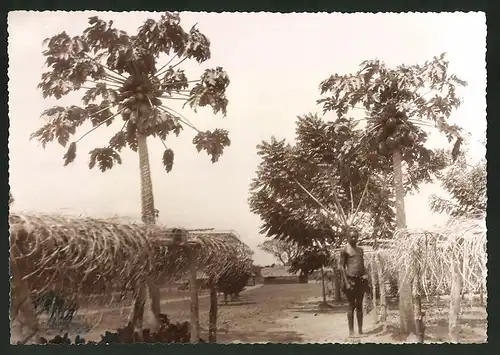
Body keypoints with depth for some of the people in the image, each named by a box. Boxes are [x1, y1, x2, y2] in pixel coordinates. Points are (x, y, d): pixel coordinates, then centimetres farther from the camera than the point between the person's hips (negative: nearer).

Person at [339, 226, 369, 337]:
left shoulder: (360, 250, 15)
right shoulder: (345, 250, -3)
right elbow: (342, 267, -6)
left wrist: (365, 275, 3)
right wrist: (346, 282, -13)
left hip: (361, 279, 6)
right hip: (350, 279, -6)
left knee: (359, 305, 8)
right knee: (351, 305, -2)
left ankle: (360, 330, 14)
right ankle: (351, 331, 4)